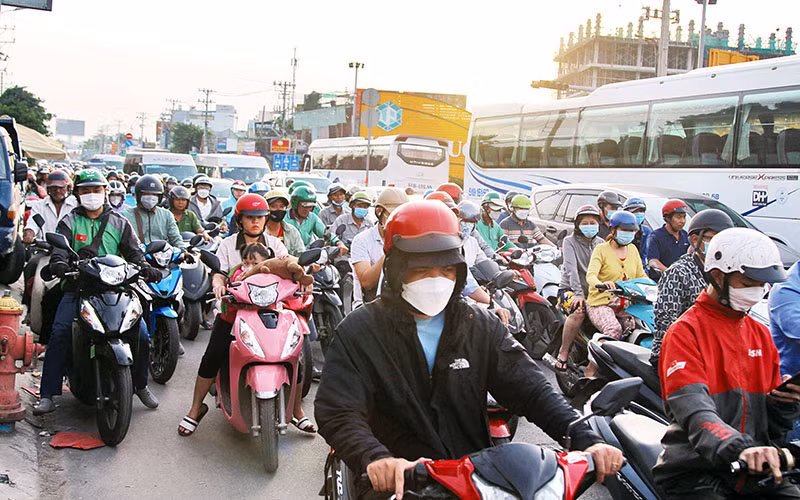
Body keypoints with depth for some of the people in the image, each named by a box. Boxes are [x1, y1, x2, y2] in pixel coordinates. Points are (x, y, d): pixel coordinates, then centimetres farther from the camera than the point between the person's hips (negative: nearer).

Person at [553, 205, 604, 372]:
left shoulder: (601, 244, 14)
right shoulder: (570, 241, 0)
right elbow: (571, 268, -14)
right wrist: (578, 293, -27)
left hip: (594, 290, 4)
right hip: (569, 289, -4)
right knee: (578, 312, -34)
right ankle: (563, 352, -19)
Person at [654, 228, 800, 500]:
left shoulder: (761, 334, 16)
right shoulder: (685, 331, -5)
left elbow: (769, 423, 18)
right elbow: (692, 408, -21)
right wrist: (738, 448, -37)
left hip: (756, 472, 6)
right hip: (697, 471, -6)